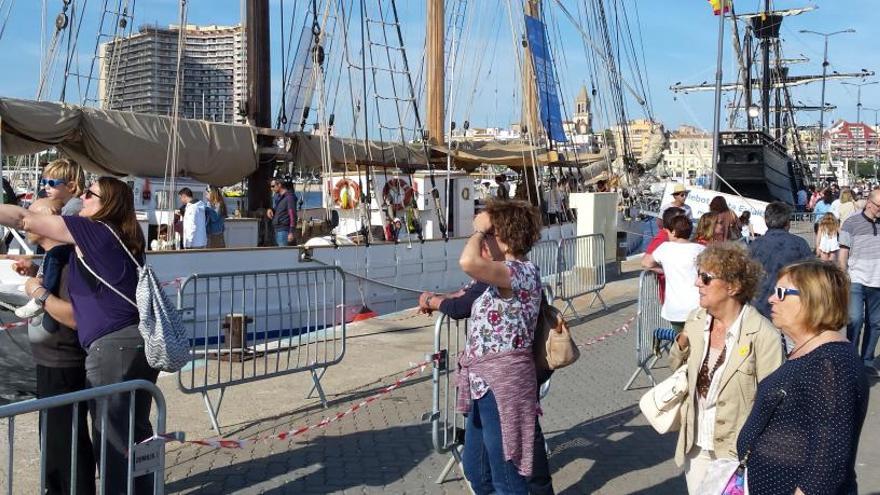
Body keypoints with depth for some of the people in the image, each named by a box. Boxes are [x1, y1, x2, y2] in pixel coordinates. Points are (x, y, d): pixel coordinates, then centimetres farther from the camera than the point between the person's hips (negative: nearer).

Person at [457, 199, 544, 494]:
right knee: (474, 468, 21)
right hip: (485, 383, 11)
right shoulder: (503, 277, 14)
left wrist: (479, 230, -17)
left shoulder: (523, 271, -18)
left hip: (502, 383, -10)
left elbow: (468, 262, -34)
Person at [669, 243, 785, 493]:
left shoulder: (763, 336, -19)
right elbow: (678, 371, 13)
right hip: (696, 450, 6)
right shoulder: (695, 322, 0)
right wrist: (680, 346, -8)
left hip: (737, 454, -6)